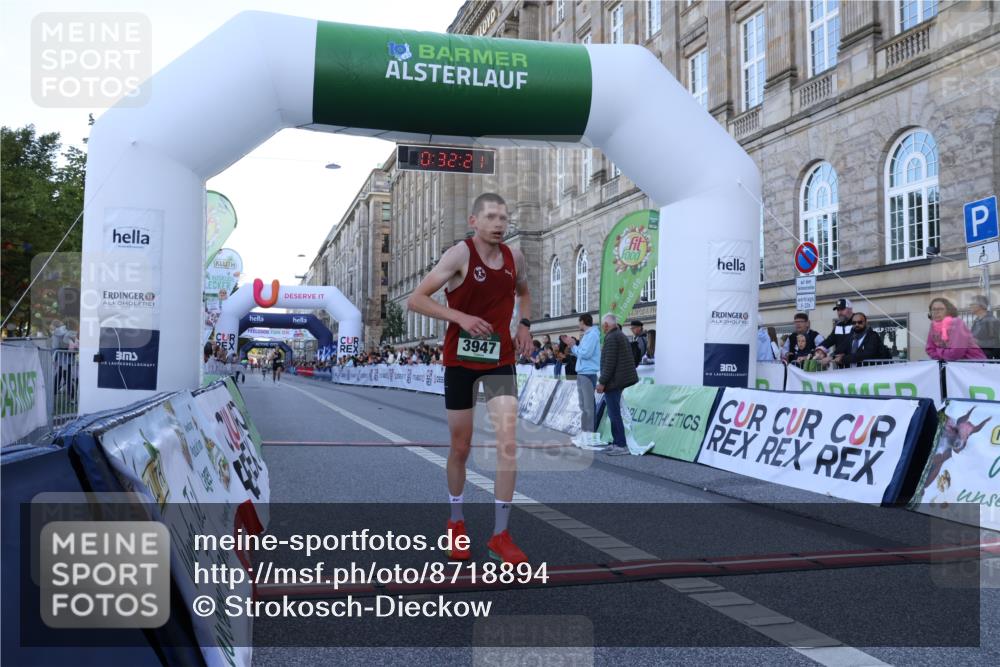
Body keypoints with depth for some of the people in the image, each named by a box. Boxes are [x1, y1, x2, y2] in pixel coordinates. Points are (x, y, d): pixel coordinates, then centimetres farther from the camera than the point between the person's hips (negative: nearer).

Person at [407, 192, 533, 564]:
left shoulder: (514, 257, 3)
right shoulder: (460, 254, -12)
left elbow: (523, 293, 25)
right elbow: (415, 300, -16)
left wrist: (524, 324, 6)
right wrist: (461, 317, -27)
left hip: (500, 359, 3)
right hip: (460, 359, -3)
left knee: (508, 442, -10)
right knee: (461, 447, 8)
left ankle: (500, 535, 1)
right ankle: (456, 522, 31)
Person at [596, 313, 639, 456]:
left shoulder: (611, 338, -13)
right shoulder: (622, 336, 18)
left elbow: (609, 363, -20)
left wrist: (602, 382, -16)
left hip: (613, 381, -10)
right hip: (622, 380, 10)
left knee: (614, 414, -7)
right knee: (614, 413, 15)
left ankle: (621, 445, -6)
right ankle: (617, 443, 20)